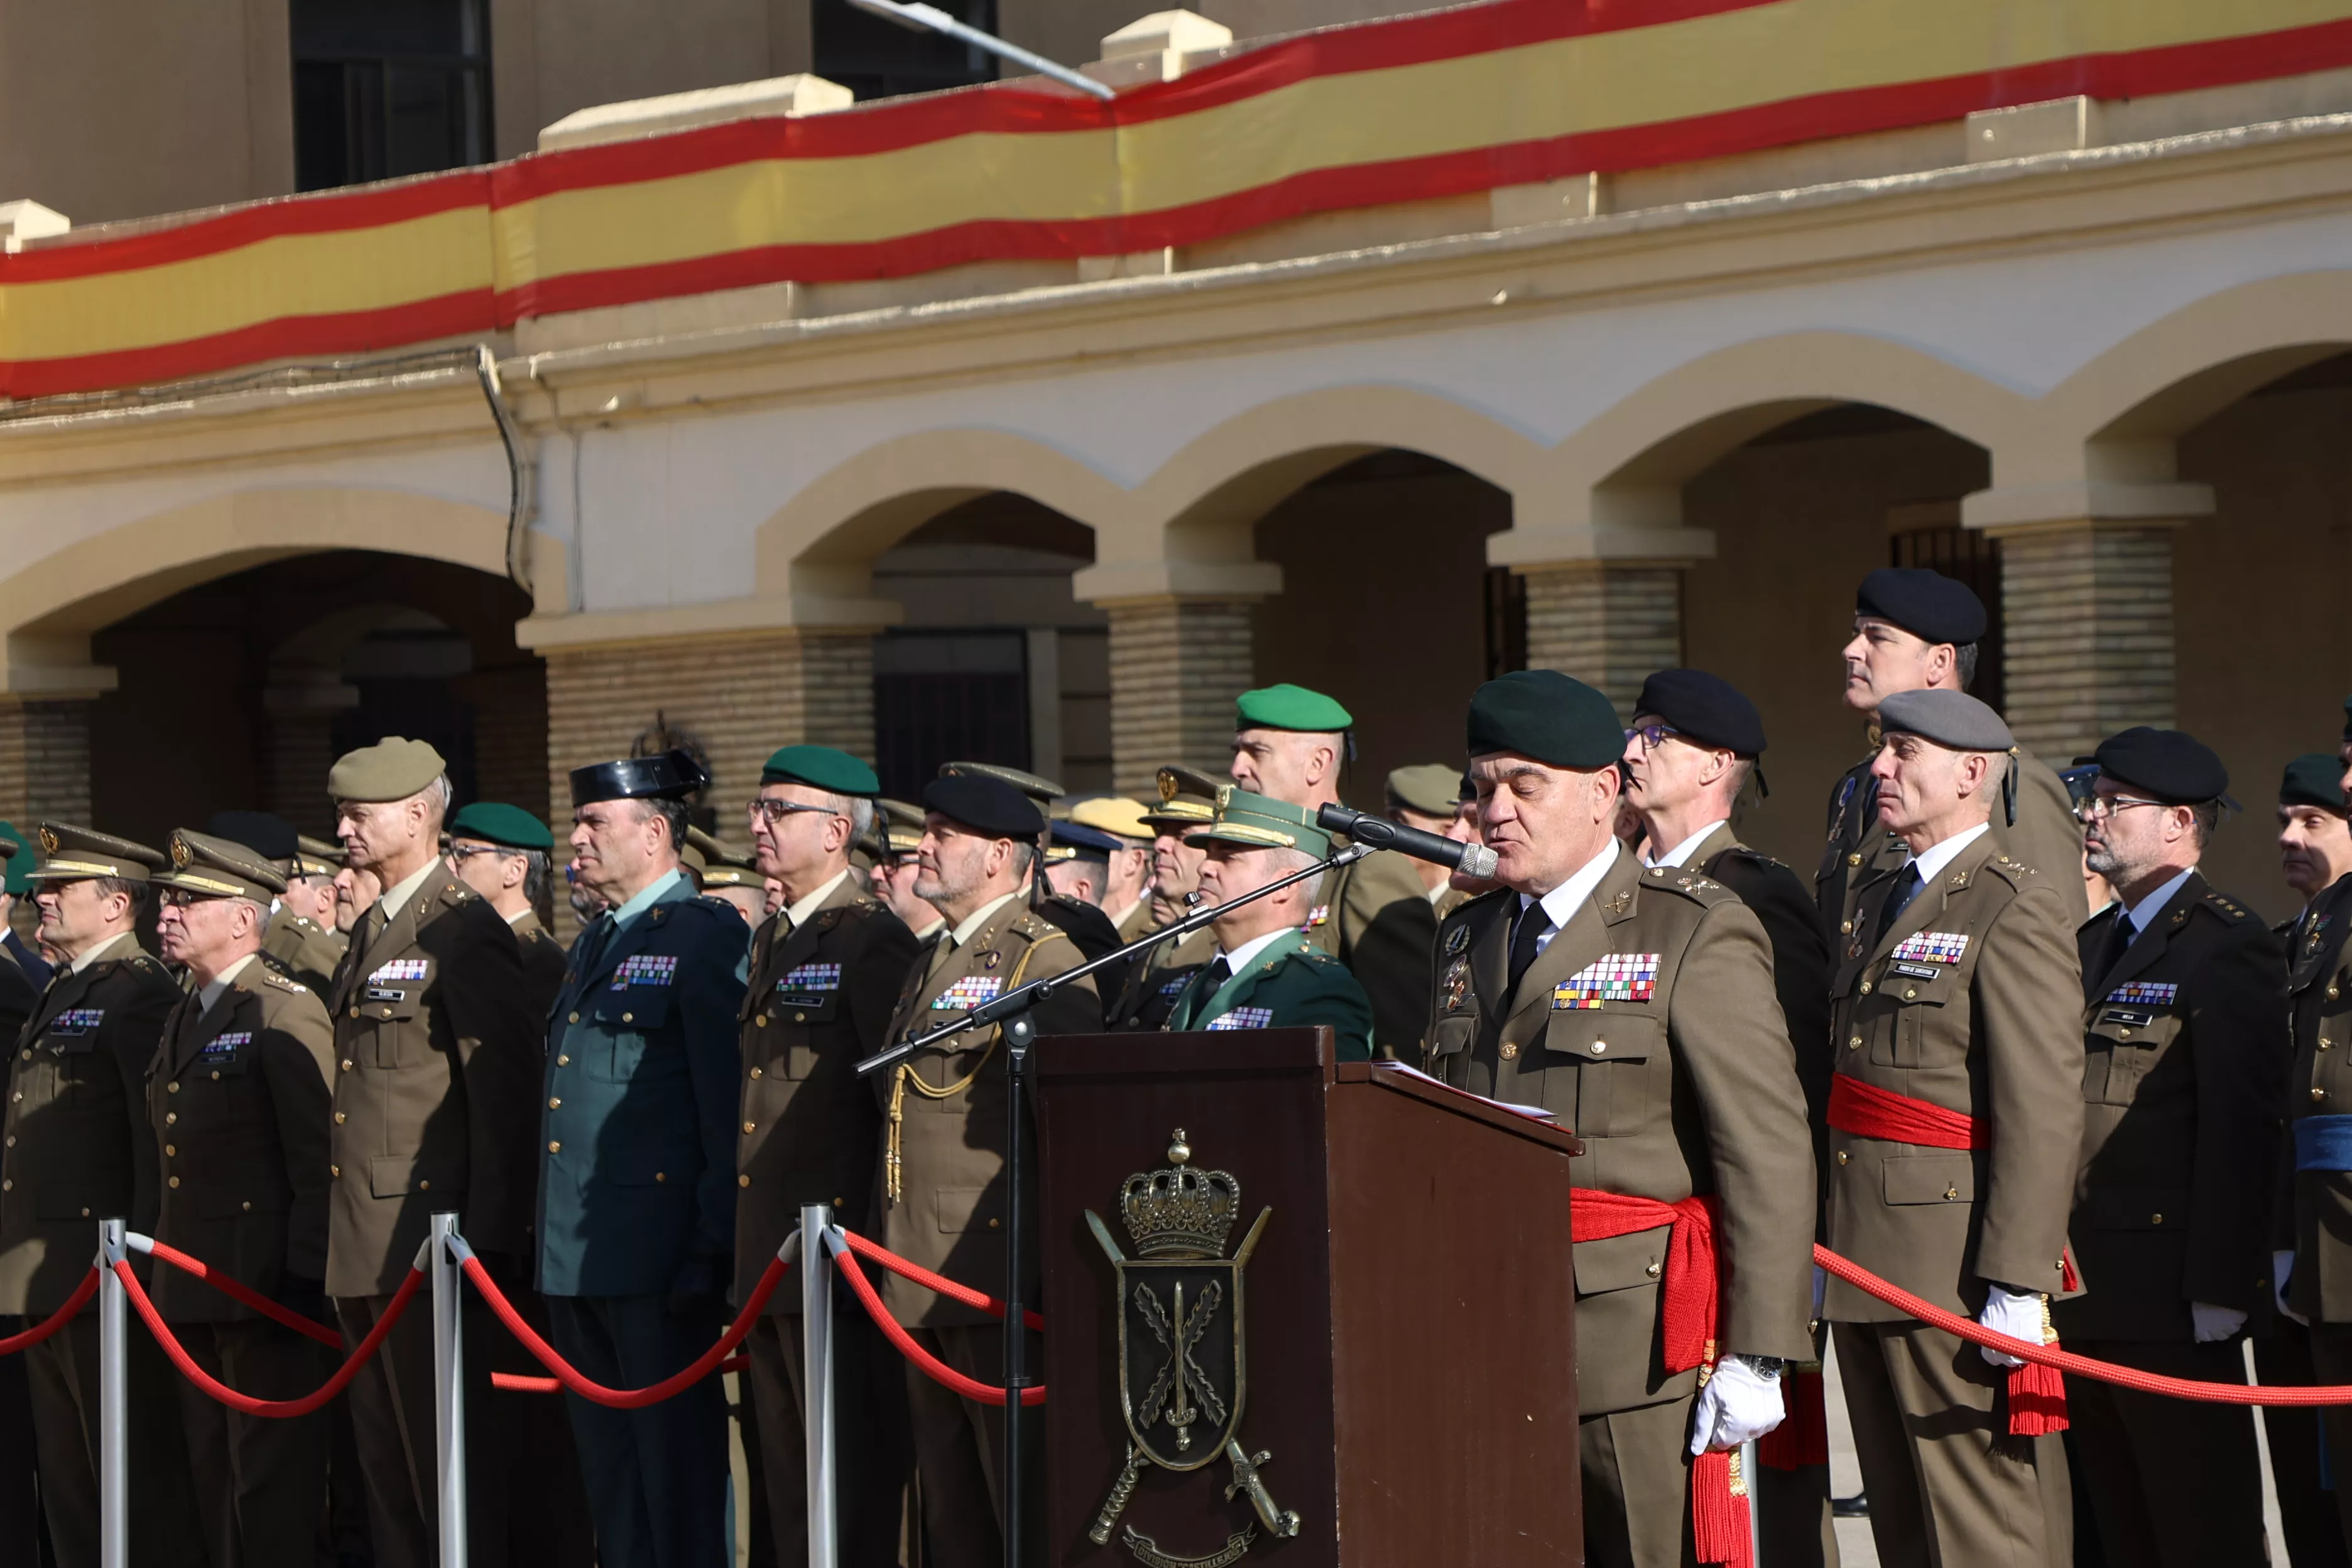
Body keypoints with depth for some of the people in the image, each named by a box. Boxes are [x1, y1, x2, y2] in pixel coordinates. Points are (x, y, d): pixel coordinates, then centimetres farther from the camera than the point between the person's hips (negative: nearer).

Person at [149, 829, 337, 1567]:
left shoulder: (286, 1013, -10)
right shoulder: (184, 1020, 17)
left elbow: (318, 1159, -15)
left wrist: (304, 1280, -20)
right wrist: (164, 1260, 13)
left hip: (262, 1285, -9)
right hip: (191, 1289, 9)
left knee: (272, 1479, -5)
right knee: (215, 1477, 12)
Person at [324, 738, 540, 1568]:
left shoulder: (466, 932, -10)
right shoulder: (370, 931, 17)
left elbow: (505, 1093, -14)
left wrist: (488, 1239, -18)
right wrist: (333, 1235, 15)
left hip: (429, 1242, -9)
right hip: (363, 1249, 9)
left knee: (449, 1462, -6)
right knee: (384, 1466, 11)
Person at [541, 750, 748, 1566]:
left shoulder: (707, 937, -8)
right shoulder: (594, 946, 20)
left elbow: (729, 1105, -14)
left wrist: (713, 1251, -19)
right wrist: (552, 1240, 16)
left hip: (659, 1252, -9)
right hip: (577, 1255, 9)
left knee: (677, 1466, -4)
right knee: (609, 1475, 11)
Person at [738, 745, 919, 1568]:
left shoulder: (874, 940, -9)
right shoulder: (770, 942, 18)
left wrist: (869, 1232, -15)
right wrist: (744, 1237, 19)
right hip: (768, 1248, 9)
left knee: (854, 1465, -6)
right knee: (786, 1464, 12)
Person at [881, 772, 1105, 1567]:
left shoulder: (1043, 958, -7)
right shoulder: (929, 963, 20)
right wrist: (889, 1255, 18)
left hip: (1000, 1266, -9)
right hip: (922, 1277, 9)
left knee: (1025, 1496, -7)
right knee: (950, 1504, 11)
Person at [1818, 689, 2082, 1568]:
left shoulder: (2018, 909, -10)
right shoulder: (1878, 902, 18)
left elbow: (2045, 1110, -17)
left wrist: (2017, 1285, -22)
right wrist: (1826, 1252, 17)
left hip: (1957, 1267, -9)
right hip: (1866, 1266, 9)